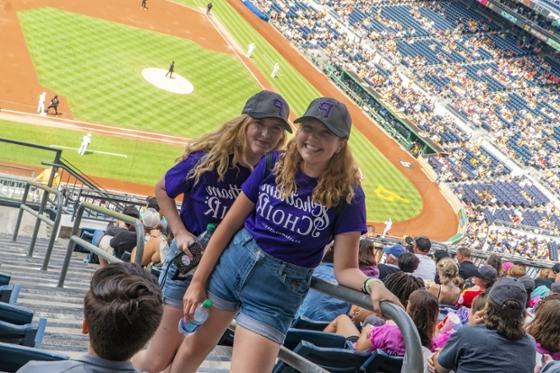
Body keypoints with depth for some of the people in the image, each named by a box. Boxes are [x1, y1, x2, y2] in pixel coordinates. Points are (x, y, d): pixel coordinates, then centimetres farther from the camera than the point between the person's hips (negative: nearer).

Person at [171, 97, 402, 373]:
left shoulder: (347, 194, -13)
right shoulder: (274, 165, -6)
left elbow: (345, 269, -12)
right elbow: (229, 225, 0)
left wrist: (371, 284, -34)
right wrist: (198, 280, 0)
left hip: (278, 291, -3)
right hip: (232, 262, 3)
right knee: (193, 350, 17)